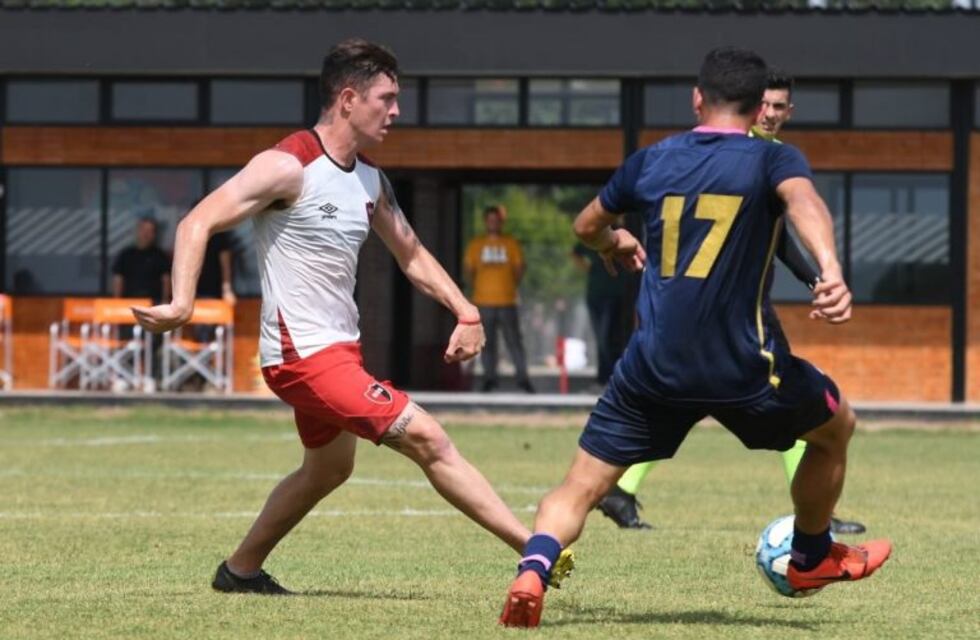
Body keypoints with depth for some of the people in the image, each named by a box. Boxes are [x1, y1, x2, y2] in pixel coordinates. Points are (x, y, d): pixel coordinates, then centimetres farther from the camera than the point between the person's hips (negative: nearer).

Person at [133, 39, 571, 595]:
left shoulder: (371, 182, 10)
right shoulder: (288, 168, -16)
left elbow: (411, 255, 21)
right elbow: (198, 223, -19)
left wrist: (465, 312, 6)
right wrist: (183, 303, -34)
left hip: (341, 348, 10)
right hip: (302, 352, -10)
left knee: (329, 469, 24)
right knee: (425, 437, -16)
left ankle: (242, 569, 41)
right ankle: (535, 547, -16)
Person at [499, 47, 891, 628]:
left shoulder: (651, 161, 10)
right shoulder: (774, 160, -1)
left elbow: (588, 226, 27)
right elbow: (803, 200, -24)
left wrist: (615, 244, 50)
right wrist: (830, 269, -42)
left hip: (654, 365, 2)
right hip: (745, 365, -2)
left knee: (580, 488, 7)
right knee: (836, 428, 28)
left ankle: (533, 568, -23)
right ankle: (812, 559, 43)